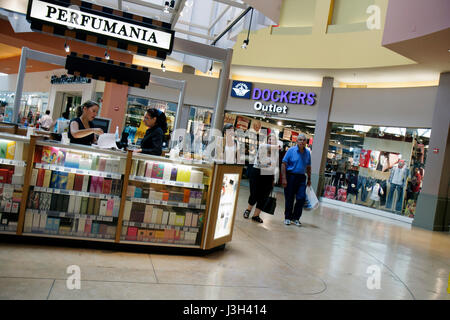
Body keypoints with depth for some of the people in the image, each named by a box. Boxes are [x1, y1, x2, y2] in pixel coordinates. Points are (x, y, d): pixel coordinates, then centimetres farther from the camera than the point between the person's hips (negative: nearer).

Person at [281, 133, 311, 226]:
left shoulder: (308, 152, 7)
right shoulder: (291, 150, -5)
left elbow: (308, 167, 15)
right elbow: (284, 164, -8)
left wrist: (309, 179, 13)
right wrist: (284, 178, -14)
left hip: (302, 178, 3)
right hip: (291, 176, -3)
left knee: (301, 198, -3)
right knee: (289, 199, 5)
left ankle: (296, 218, 14)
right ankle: (287, 218, 20)